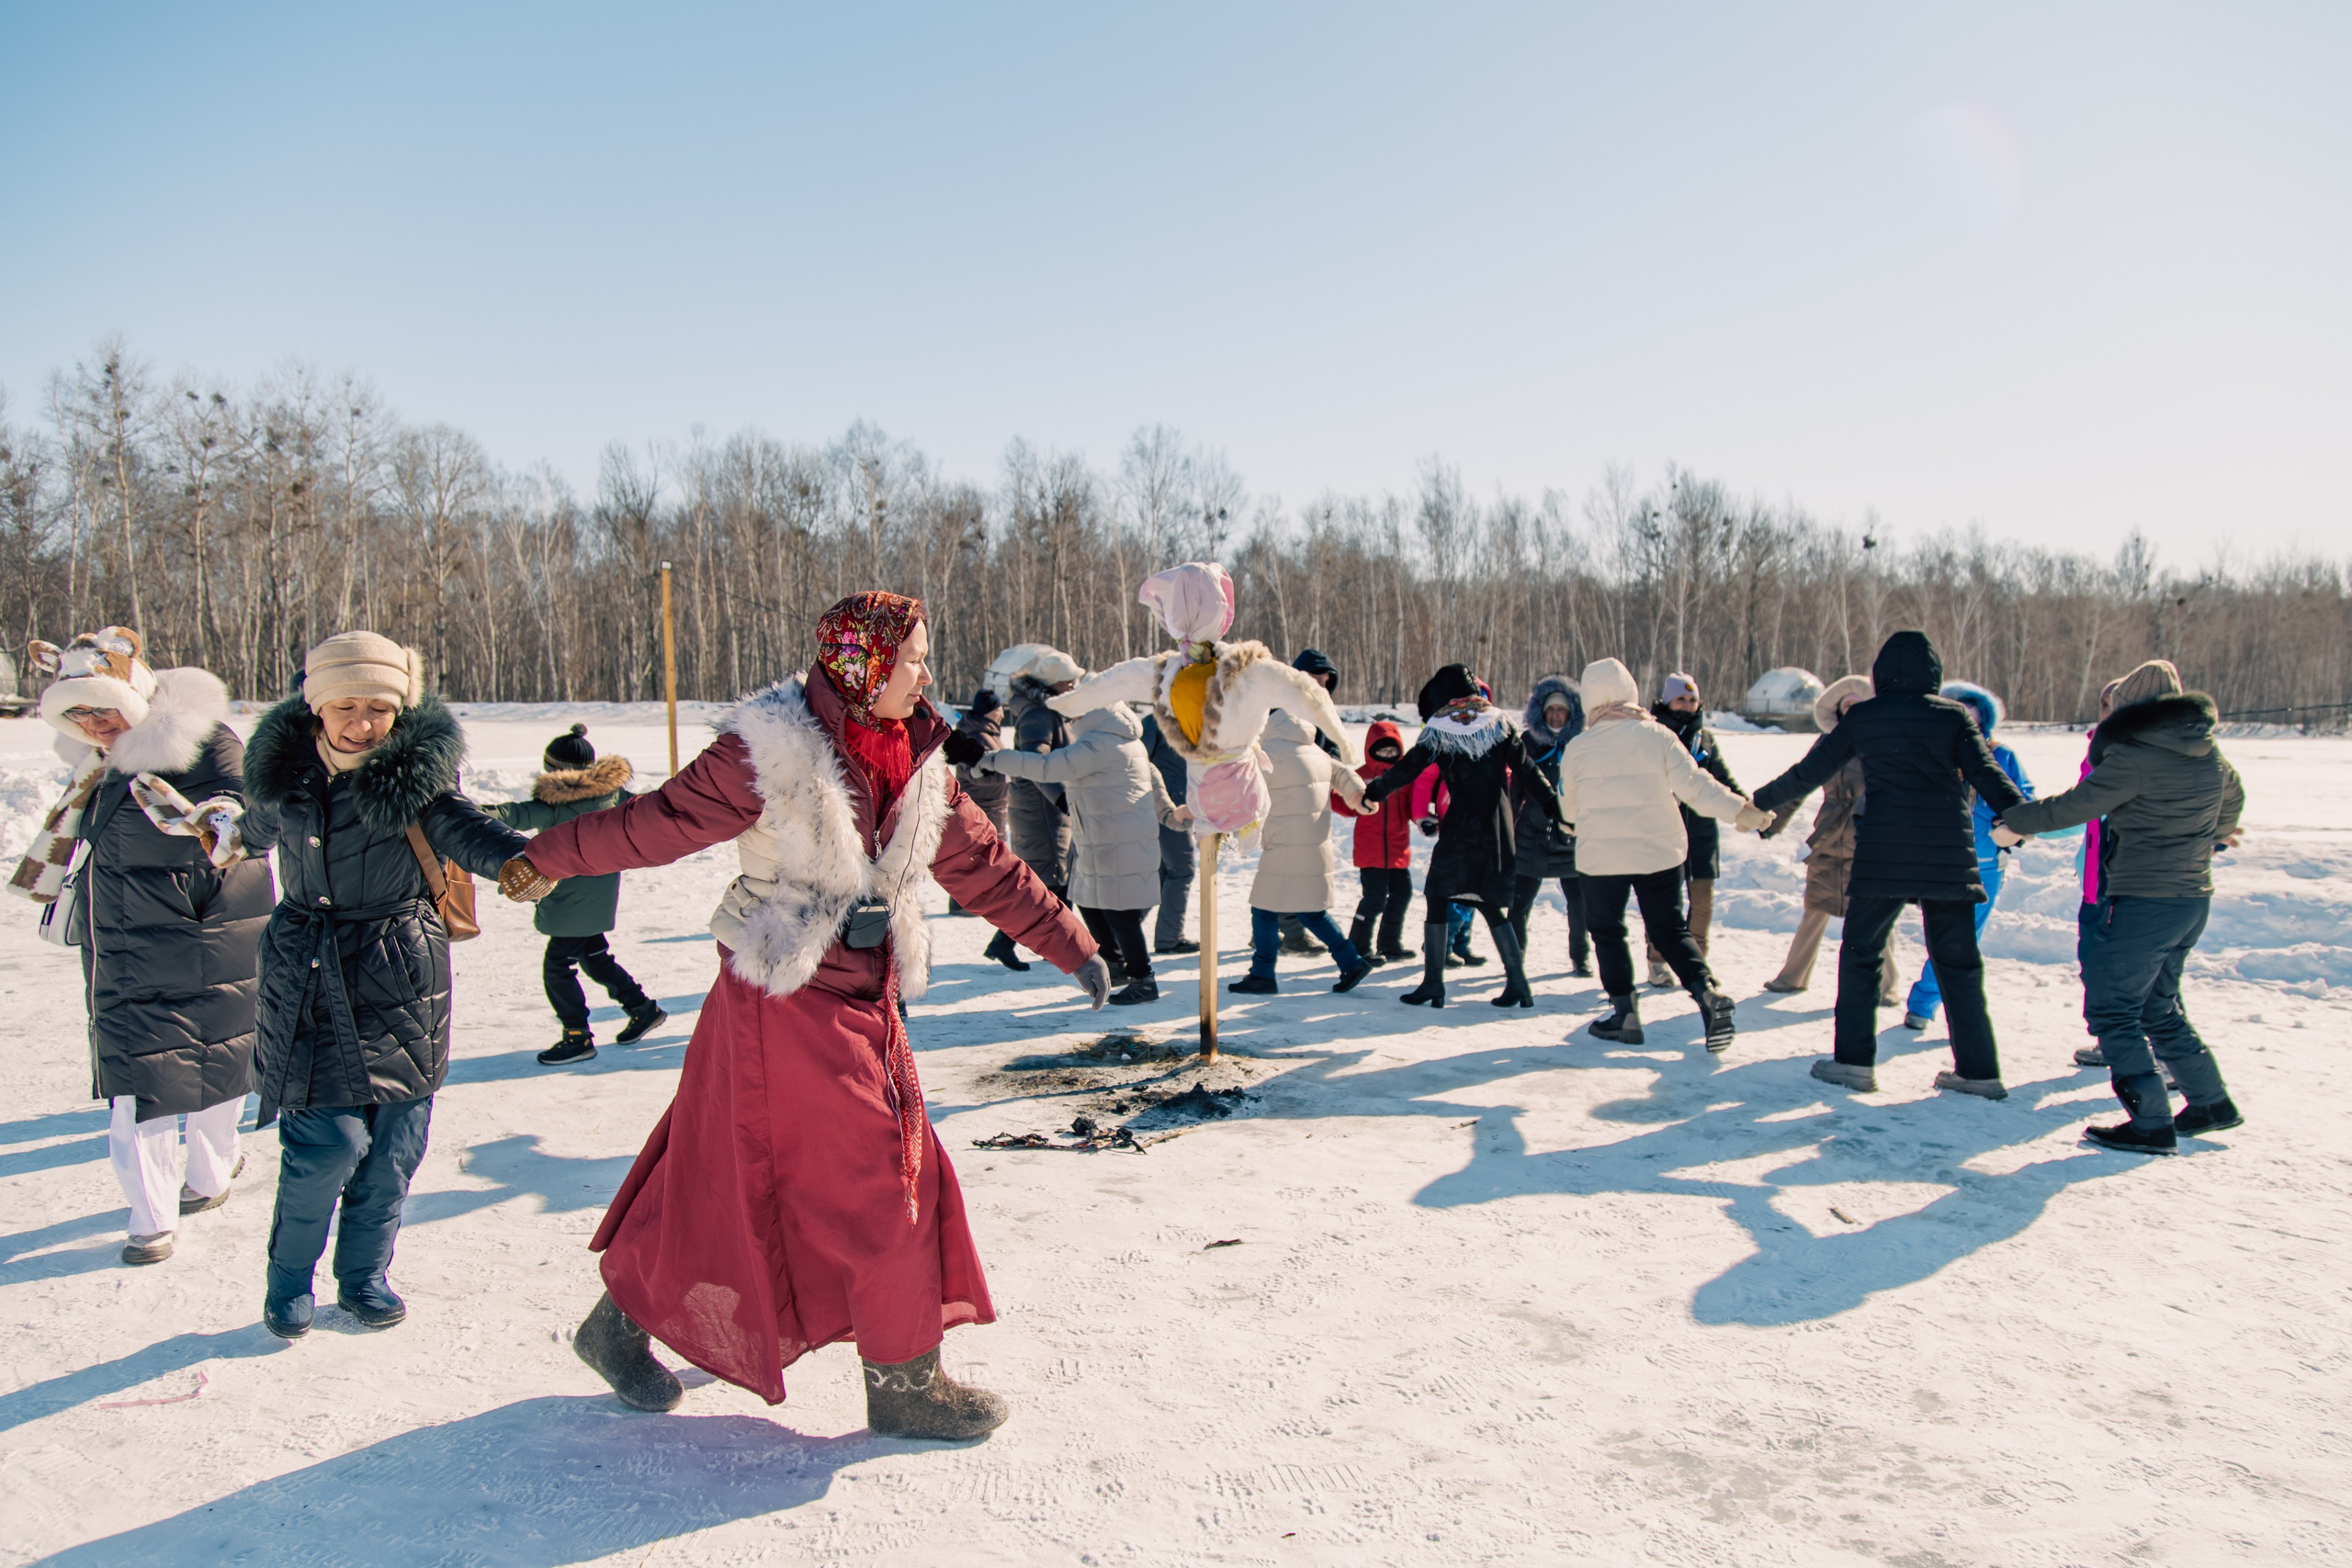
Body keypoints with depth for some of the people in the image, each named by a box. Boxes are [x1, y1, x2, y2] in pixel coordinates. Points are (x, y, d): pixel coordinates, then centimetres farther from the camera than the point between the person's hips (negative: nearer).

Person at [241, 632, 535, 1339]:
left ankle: (364, 1275, 28)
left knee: (393, 1146, 6)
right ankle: (289, 1276, 18)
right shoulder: (284, 773, -2)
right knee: (330, 1139, -6)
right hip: (310, 981, 1)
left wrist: (516, 856, -50)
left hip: (402, 979, -1)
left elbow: (461, 826, -31)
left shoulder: (415, 774, -11)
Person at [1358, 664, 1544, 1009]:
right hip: (1498, 829, 4)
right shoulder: (1499, 721, 6)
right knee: (1492, 904, 15)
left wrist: (1373, 791, 7)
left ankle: (1433, 984, 2)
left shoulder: (1439, 730, -3)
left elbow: (1408, 768, -5)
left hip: (1460, 826, -4)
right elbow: (1524, 768, 4)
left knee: (1437, 899, 7)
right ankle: (1518, 983, 10)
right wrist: (1552, 802, 11)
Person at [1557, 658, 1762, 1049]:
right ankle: (1707, 993, -7)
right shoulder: (1657, 735, -6)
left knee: (1607, 931, 14)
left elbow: (1569, 809, 8)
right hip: (1660, 851, 1)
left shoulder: (1576, 748, -3)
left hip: (1600, 856, -1)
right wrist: (1741, 810, -7)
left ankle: (1624, 1011, 8)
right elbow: (1695, 785, -12)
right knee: (1670, 929, 12)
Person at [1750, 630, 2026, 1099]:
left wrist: (1762, 801, 23)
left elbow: (1811, 771, 11)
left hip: (1882, 856, -1)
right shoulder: (1954, 716, 5)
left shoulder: (1861, 718, 4)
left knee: (1861, 955, 10)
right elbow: (1985, 771, -8)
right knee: (1958, 964, 10)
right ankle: (1978, 1070, 11)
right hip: (1949, 857, 2)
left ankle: (1855, 1060, 8)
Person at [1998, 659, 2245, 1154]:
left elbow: (2077, 806, -13)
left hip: (2142, 903, -9)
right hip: (2194, 899, 9)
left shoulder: (2134, 756, -17)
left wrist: (2015, 821, 1)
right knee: (2158, 1006, 22)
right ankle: (2211, 1102, 27)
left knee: (2111, 1009, -2)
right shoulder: (2210, 755, 10)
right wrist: (2217, 836, 50)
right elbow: (2232, 797, 30)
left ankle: (2152, 1125, -4)